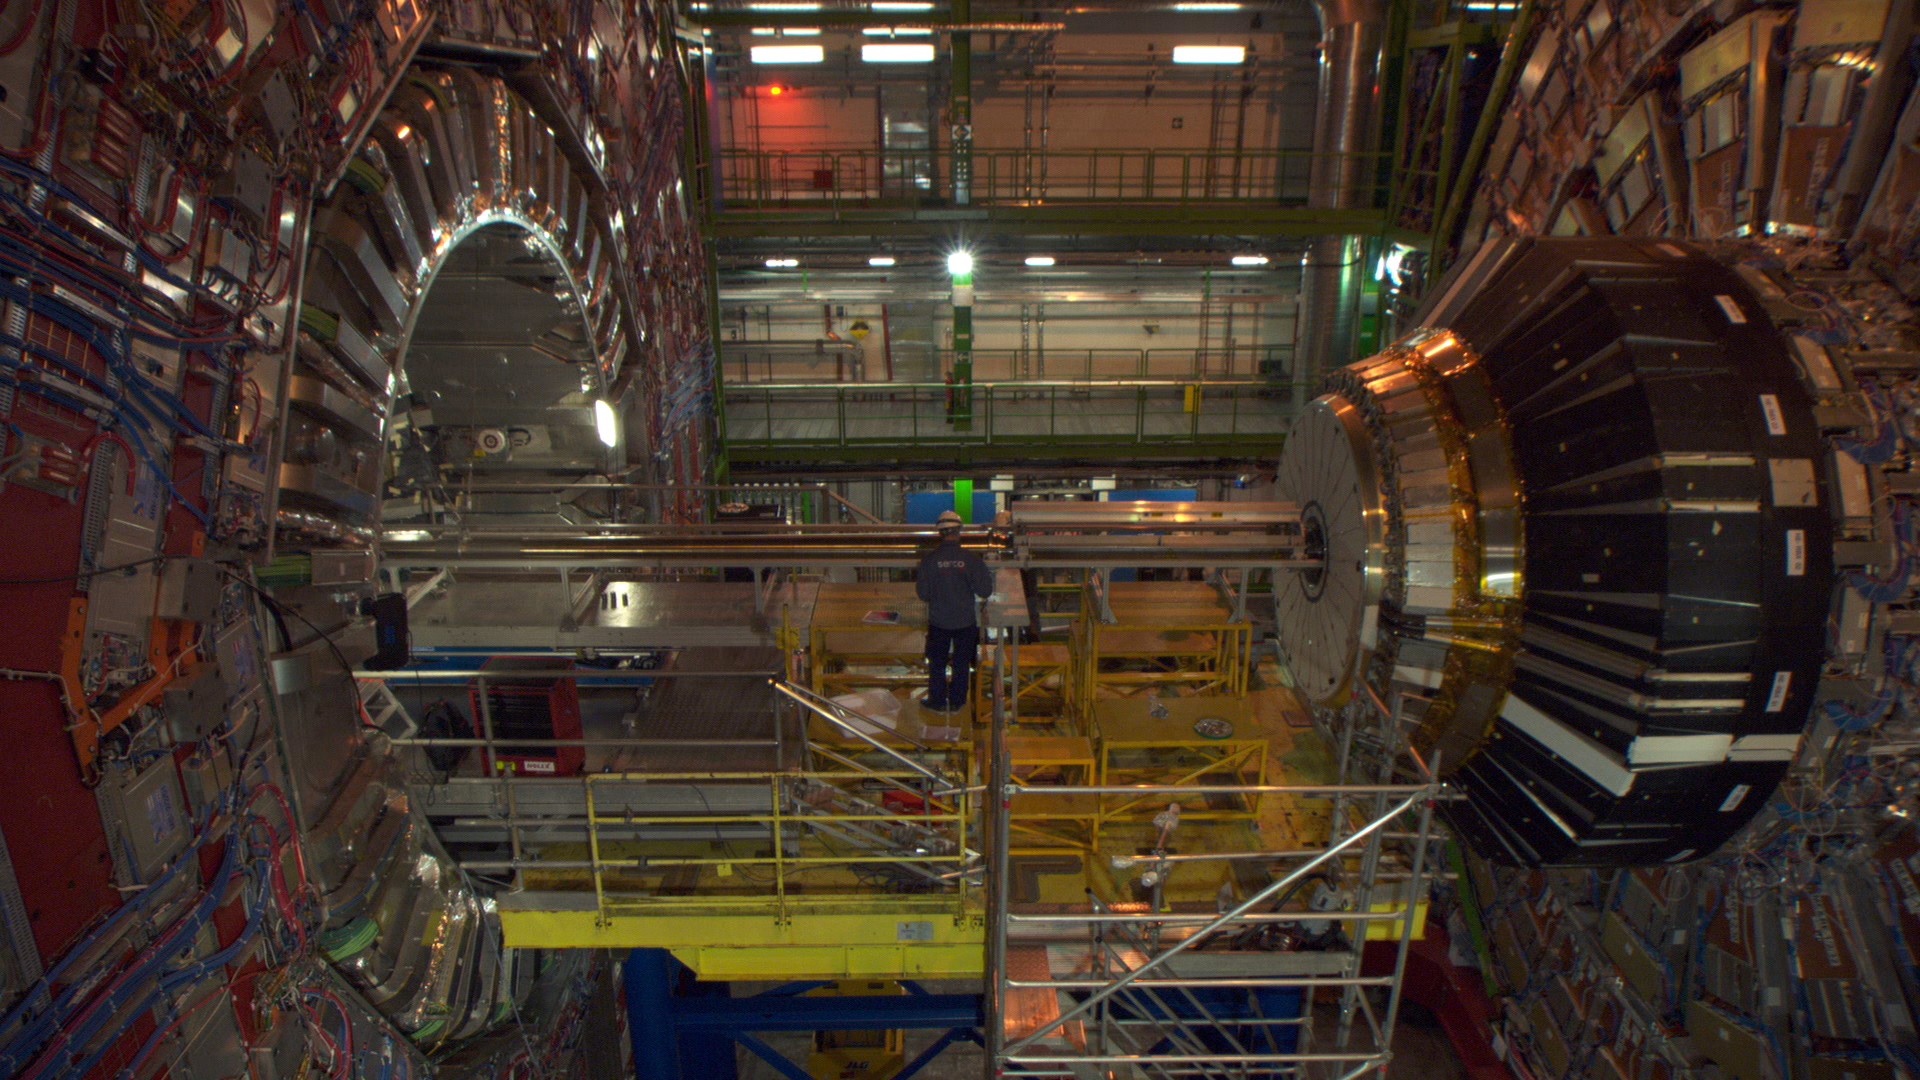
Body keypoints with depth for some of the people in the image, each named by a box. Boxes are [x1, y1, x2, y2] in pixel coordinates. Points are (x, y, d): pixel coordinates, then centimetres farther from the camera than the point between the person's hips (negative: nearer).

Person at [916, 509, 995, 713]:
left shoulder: (929, 559, -12)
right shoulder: (971, 559, -13)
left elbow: (923, 593, -7)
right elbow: (985, 591, -10)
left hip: (938, 621, 0)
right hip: (965, 620, 0)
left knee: (937, 662, 15)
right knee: (962, 663, 15)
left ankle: (937, 701, 24)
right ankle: (957, 702, 24)